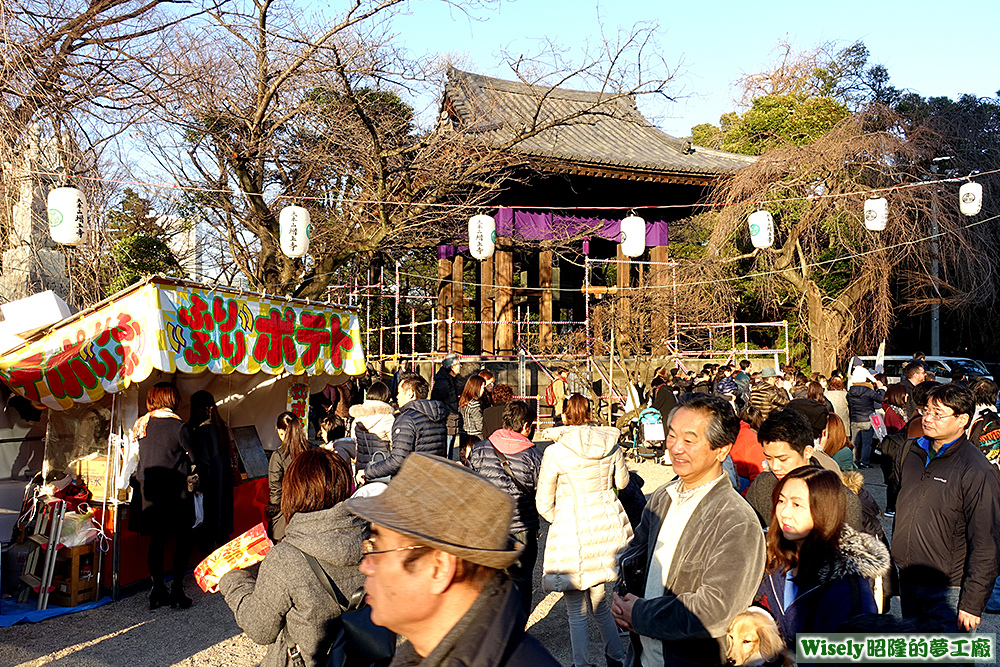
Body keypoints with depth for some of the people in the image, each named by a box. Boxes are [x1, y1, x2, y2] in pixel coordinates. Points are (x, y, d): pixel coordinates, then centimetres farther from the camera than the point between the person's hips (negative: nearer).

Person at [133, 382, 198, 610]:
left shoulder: (140, 425, 3)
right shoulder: (179, 426, -13)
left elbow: (136, 458, 11)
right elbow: (191, 457, -7)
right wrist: (192, 480, 8)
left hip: (150, 489, 5)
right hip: (176, 489, -5)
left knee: (157, 539, 11)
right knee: (182, 539, 5)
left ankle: (157, 591, 14)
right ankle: (177, 590, 4)